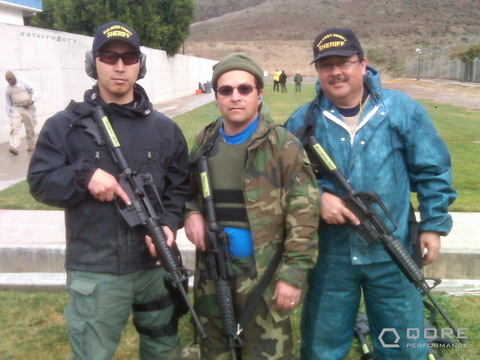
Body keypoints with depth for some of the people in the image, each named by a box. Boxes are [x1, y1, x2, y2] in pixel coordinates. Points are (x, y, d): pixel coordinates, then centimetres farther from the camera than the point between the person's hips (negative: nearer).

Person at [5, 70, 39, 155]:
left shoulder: (24, 83, -2)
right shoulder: (8, 88, 8)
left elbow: (34, 90, -5)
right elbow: (8, 102, 12)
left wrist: (32, 100, -22)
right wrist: (9, 114, 8)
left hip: (28, 108, -1)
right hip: (16, 109, 2)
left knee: (30, 128, 6)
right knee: (15, 127, -16)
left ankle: (31, 145, 26)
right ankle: (14, 147, -28)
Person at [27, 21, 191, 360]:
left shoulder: (164, 128, 4)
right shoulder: (65, 125, -3)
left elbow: (180, 186, 5)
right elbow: (40, 182, -4)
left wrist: (169, 223, -13)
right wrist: (84, 175, -21)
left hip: (156, 263, 3)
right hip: (94, 271, -2)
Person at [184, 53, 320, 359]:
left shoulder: (283, 144, -8)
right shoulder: (204, 142, 8)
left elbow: (303, 215, -11)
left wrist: (294, 273, -17)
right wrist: (191, 212, -1)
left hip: (263, 272, -5)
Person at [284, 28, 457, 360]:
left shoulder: (403, 110, -3)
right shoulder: (303, 120, -2)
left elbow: (433, 170, 4)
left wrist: (433, 223, 1)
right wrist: (317, 196, -14)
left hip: (392, 256, 0)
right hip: (329, 257, 1)